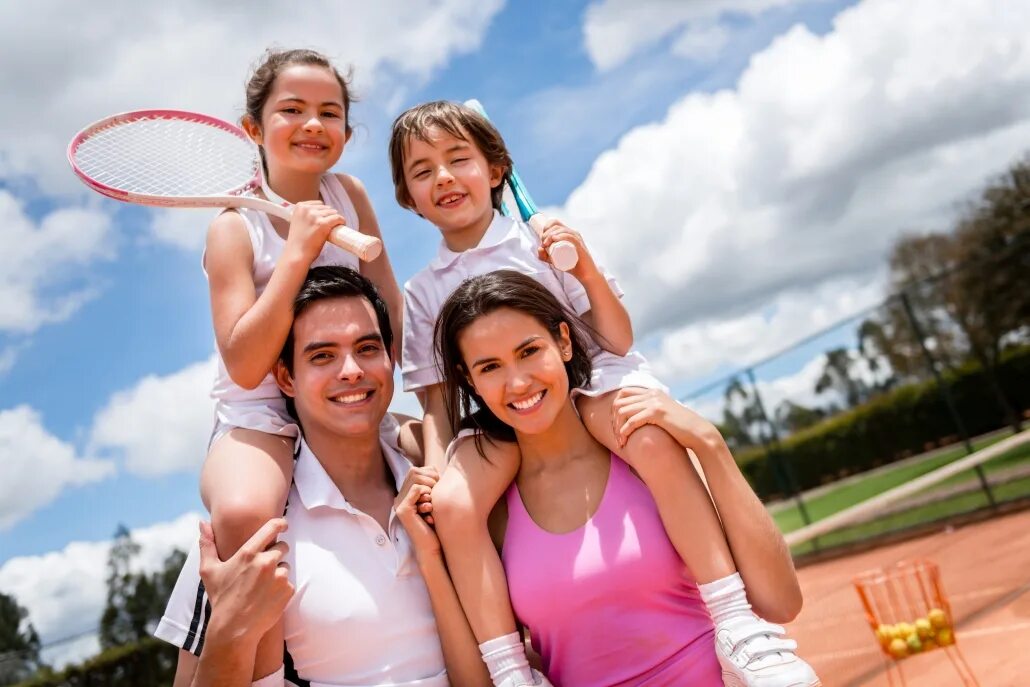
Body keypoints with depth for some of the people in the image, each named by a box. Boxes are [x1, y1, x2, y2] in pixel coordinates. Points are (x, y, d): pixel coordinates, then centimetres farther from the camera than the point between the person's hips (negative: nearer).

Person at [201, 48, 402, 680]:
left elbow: (391, 311, 7)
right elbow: (245, 366, -23)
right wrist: (298, 251, -26)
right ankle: (263, 673, -17)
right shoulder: (235, 229, -12)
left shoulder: (349, 196, 1)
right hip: (259, 415, -5)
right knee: (245, 512, -36)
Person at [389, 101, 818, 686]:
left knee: (655, 440, -33)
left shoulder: (542, 243, 3)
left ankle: (738, 626, -27)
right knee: (452, 503, -28)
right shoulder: (422, 294, 8)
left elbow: (619, 340, -1)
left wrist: (589, 272, -18)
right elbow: (437, 401, 7)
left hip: (588, 381, -1)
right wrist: (433, 466, -11)